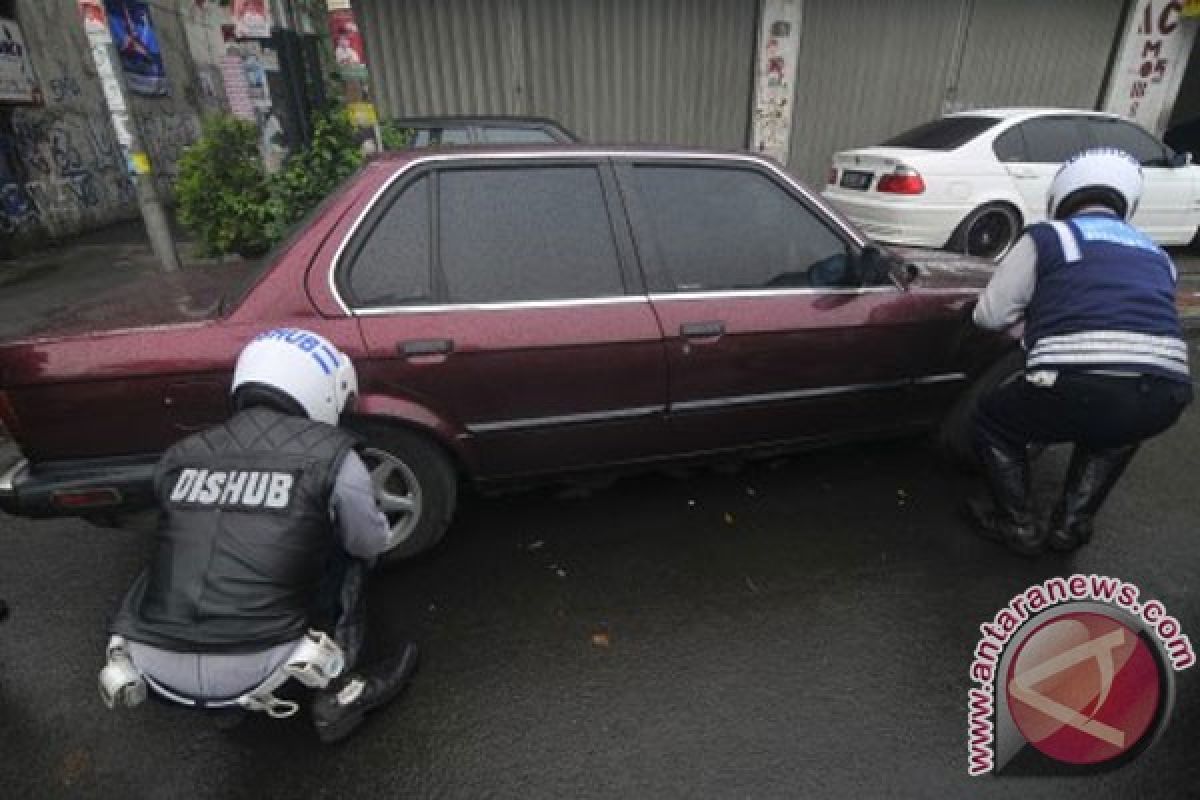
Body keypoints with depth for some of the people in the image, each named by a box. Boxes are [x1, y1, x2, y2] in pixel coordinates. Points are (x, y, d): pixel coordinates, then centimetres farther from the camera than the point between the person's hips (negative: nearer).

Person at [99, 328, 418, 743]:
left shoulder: (180, 455, 5)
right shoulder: (330, 454, -9)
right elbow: (372, 543, 5)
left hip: (158, 669, 6)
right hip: (251, 671, -5)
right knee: (349, 549, 13)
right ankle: (338, 690, 16)